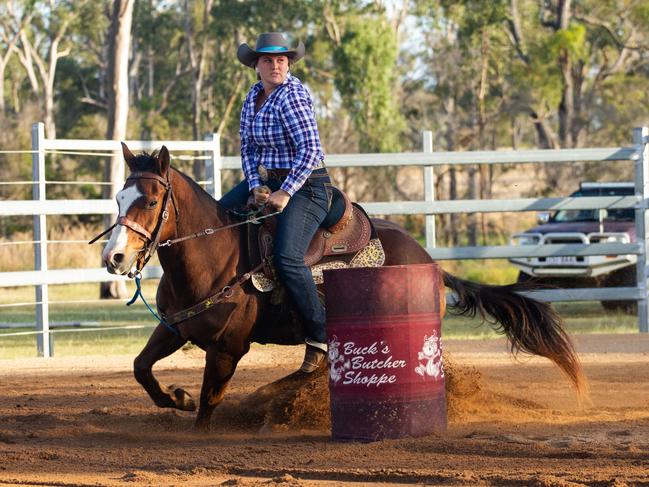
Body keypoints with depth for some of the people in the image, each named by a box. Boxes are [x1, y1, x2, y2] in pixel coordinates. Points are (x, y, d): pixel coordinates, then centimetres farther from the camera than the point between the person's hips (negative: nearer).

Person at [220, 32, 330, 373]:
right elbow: (248, 147, 12)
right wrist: (256, 186, -4)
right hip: (266, 179, 9)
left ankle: (319, 338, -18)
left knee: (286, 257, -25)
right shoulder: (254, 97, 9)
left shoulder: (293, 96, -16)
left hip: (306, 185, -9)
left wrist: (285, 193, -23)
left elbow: (309, 150, -22)